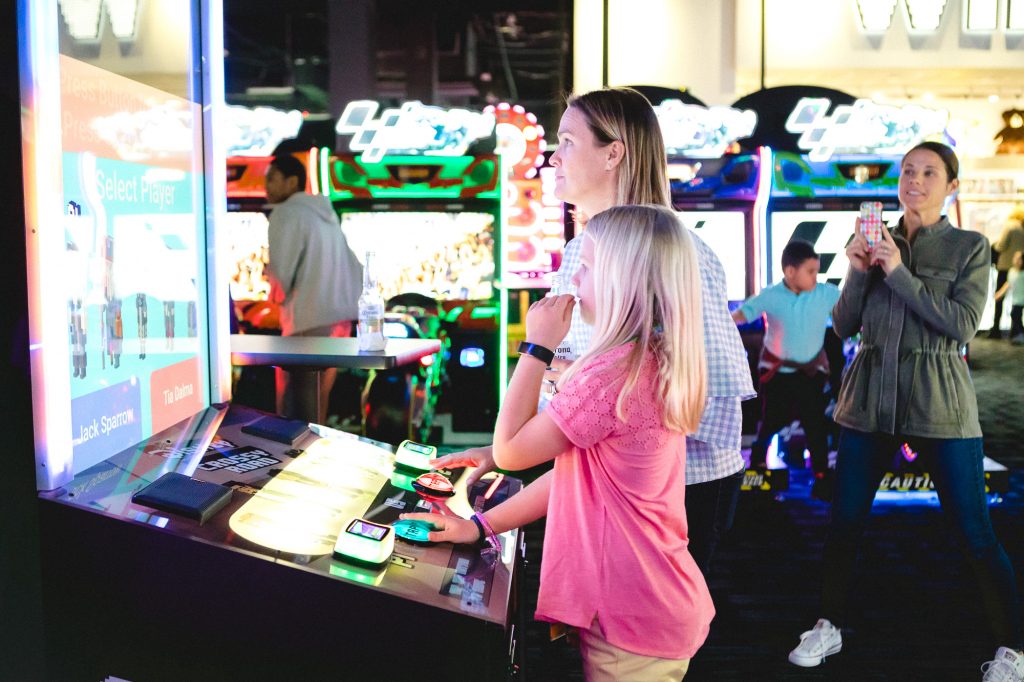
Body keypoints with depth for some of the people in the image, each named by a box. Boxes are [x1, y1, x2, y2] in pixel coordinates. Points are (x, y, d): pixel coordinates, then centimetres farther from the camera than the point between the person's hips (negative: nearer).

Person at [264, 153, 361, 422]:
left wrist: (277, 295, 7)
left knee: (292, 401, -1)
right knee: (319, 397, 17)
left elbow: (280, 273, -12)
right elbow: (355, 268, 17)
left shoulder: (286, 213, -6)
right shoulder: (326, 213, 19)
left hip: (310, 321, -8)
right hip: (341, 317, 8)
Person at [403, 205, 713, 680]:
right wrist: (480, 526, 9)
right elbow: (574, 471, 10)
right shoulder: (658, 365, 7)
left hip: (632, 624, -9)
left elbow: (509, 450, -16)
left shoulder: (615, 371, -25)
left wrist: (537, 346, -12)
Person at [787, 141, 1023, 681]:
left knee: (974, 534, 1)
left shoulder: (969, 248, 1)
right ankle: (828, 628, 25)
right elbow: (843, 326, 6)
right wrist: (858, 271, -10)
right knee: (843, 524, 8)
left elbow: (963, 323, -13)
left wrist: (899, 272, -16)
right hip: (870, 399, 3)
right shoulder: (875, 242, 9)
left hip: (938, 404, -3)